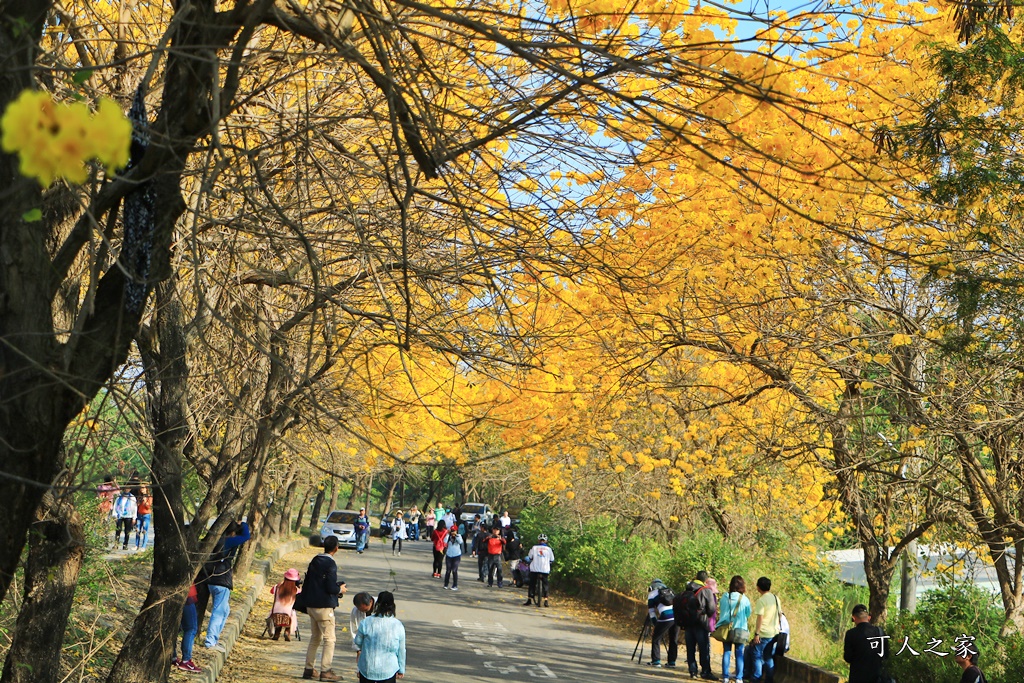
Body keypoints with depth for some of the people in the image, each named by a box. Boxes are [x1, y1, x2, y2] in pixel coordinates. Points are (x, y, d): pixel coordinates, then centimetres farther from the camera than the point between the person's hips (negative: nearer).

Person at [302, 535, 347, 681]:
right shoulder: (330, 564, -16)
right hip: (324, 607, -8)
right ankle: (325, 671, -5)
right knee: (329, 640, -2)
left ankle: (309, 669, 19)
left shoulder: (314, 561, 9)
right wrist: (340, 589, -1)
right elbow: (331, 588, -20)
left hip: (311, 606, 8)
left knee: (314, 638, 17)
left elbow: (306, 582, 14)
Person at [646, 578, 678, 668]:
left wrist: (655, 623, 21)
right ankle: (672, 661, 16)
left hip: (666, 617, -4)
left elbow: (651, 612, 14)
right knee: (674, 640, 16)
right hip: (678, 616, 4)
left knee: (656, 638, 10)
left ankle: (656, 661, 6)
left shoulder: (652, 594, 16)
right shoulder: (671, 592, 28)